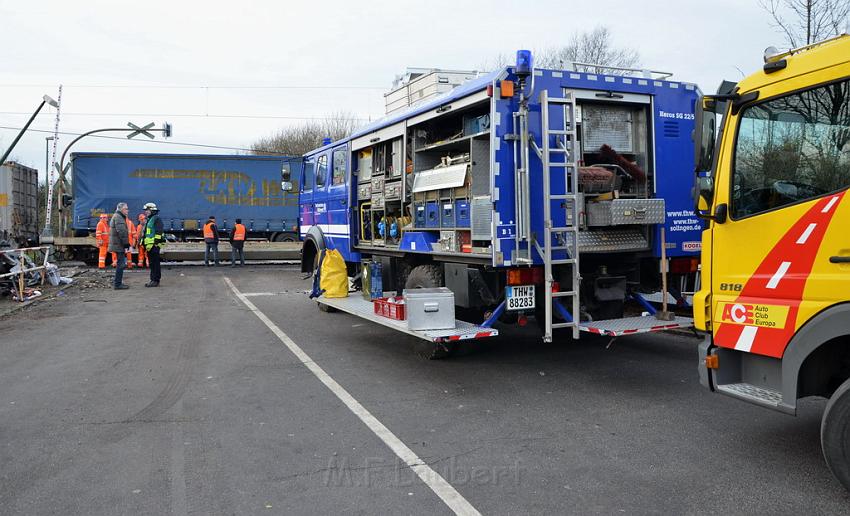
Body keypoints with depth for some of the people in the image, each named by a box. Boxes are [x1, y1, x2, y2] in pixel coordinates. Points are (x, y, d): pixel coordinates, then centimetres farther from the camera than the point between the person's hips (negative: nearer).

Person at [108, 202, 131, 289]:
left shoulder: (117, 216, 21)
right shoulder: (118, 217, -14)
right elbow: (121, 232, -23)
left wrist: (126, 244, 22)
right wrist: (126, 244, -22)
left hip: (117, 244, 11)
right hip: (119, 245, -11)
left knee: (120, 263, 17)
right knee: (121, 264, -8)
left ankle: (117, 282, 25)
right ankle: (117, 284, -5)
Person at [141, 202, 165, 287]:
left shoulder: (157, 219, -9)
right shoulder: (149, 220, 22)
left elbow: (158, 232, -17)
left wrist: (156, 242, -22)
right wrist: (144, 243, 24)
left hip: (154, 245, -10)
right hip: (149, 245, 10)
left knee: (155, 263, -8)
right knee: (151, 263, 13)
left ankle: (156, 280, -5)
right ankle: (153, 279, 19)